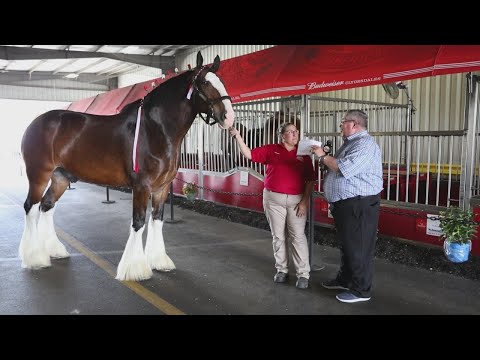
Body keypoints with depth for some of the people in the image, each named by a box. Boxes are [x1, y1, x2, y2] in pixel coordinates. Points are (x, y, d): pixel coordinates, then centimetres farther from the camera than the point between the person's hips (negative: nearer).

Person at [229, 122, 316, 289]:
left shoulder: (303, 153, 3)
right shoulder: (271, 150, 4)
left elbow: (310, 180, 2)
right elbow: (249, 154, -1)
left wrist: (305, 201, -5)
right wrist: (238, 136, -11)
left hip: (296, 200, -1)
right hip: (273, 199, 1)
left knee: (298, 236, -2)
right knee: (278, 236, 9)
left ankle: (303, 274, 6)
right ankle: (282, 270, 22)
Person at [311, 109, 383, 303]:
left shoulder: (364, 144, -17)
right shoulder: (350, 142, 17)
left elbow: (344, 168, -27)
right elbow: (337, 166, 22)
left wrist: (323, 156, -14)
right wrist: (325, 157, 6)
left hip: (359, 205, -11)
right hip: (344, 204, 11)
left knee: (358, 248, -1)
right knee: (346, 244, 20)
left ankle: (361, 290, 10)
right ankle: (344, 280, 34)